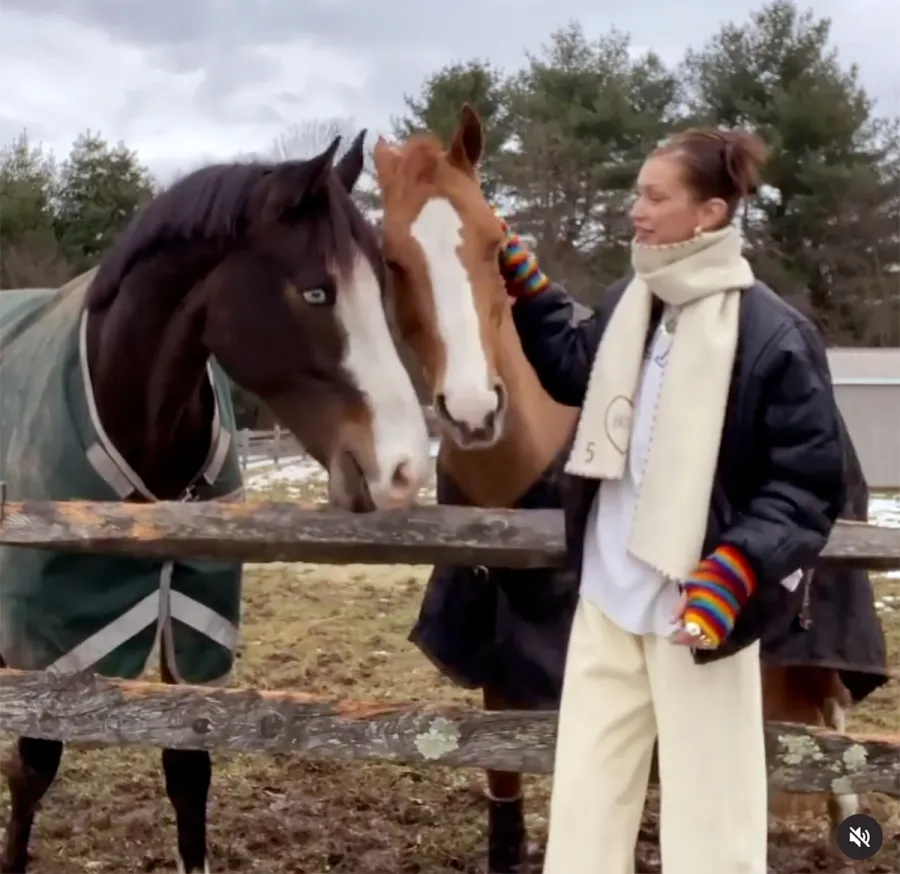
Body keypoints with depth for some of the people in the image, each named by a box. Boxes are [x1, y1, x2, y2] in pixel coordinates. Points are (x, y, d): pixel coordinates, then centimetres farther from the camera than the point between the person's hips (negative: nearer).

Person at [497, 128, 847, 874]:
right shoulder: (629, 303, 5)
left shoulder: (773, 334, -16)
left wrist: (737, 568, -26)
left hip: (699, 605, -6)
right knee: (585, 795, 17)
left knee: (708, 811, 7)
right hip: (609, 596, 7)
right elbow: (574, 369, 25)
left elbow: (808, 482, -15)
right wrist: (523, 279, 17)